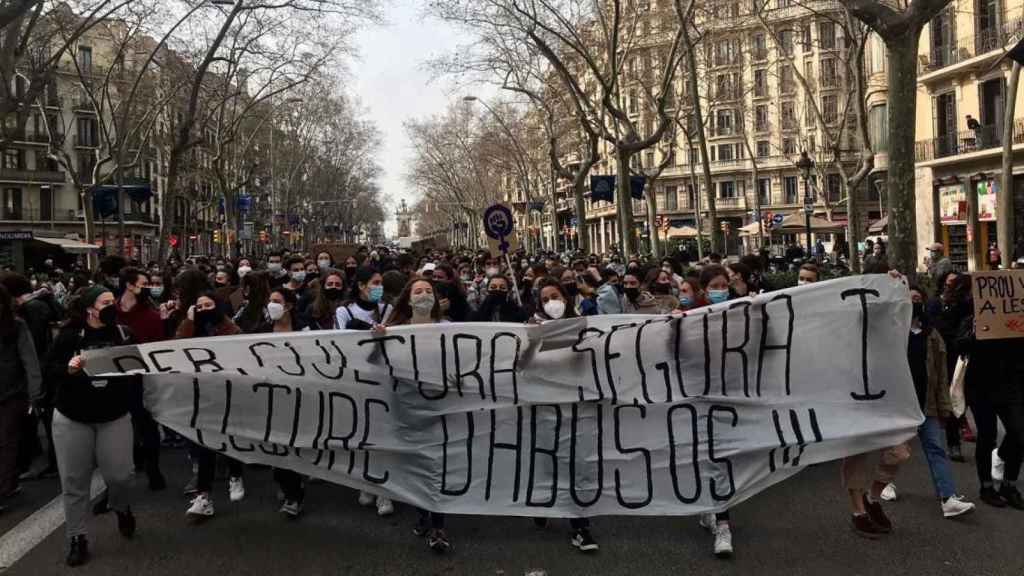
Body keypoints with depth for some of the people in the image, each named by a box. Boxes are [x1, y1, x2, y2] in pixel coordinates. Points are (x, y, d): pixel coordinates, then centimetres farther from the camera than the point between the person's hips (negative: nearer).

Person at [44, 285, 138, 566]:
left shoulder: (124, 334, -2)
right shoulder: (69, 335, -7)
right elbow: (49, 369, -6)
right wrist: (68, 368, -24)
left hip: (115, 416, 1)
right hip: (72, 418, 0)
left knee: (120, 474, -4)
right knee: (74, 481, 5)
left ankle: (122, 508, 31)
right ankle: (76, 538, 20)